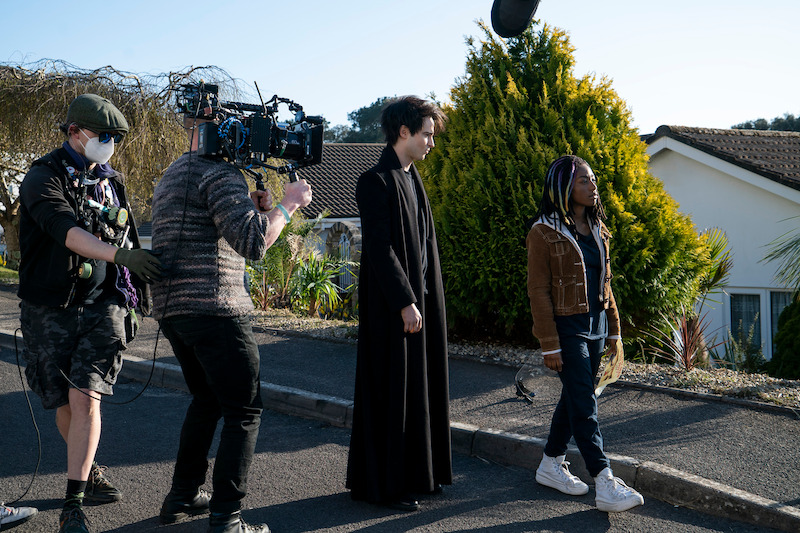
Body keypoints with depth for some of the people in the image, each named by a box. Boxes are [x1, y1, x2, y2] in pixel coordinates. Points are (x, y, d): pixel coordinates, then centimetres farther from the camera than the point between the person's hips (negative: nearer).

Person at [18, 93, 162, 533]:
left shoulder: (109, 182, 11)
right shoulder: (43, 178, -8)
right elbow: (66, 230, -26)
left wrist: (132, 296, 23)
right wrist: (119, 254, -41)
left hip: (101, 307, 2)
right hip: (50, 310, -2)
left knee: (86, 397, -13)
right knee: (64, 404, 8)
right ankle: (90, 473, 34)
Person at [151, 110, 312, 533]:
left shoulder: (172, 176, 21)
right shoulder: (220, 174, -11)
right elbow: (253, 244, -23)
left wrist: (252, 209, 13)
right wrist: (287, 204, -10)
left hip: (171, 308, 10)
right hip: (214, 309, -10)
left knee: (207, 399, 24)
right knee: (244, 411, -2)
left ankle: (182, 497, 28)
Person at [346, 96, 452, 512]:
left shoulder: (412, 180, 15)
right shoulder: (377, 181, -12)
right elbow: (379, 248, -18)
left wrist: (424, 298, 13)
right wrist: (404, 302, -20)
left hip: (420, 299, 9)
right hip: (391, 305, -9)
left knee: (422, 387, 13)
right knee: (390, 392, -2)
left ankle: (419, 473, 25)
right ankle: (381, 483, 8)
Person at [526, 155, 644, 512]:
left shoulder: (597, 228, 11)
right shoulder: (545, 232, -12)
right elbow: (538, 291, -13)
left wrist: (613, 328, 14)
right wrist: (549, 345, -16)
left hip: (595, 324, 8)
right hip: (567, 326, -7)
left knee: (574, 398, 14)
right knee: (584, 405, -9)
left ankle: (551, 466, 28)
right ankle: (605, 486, -9)